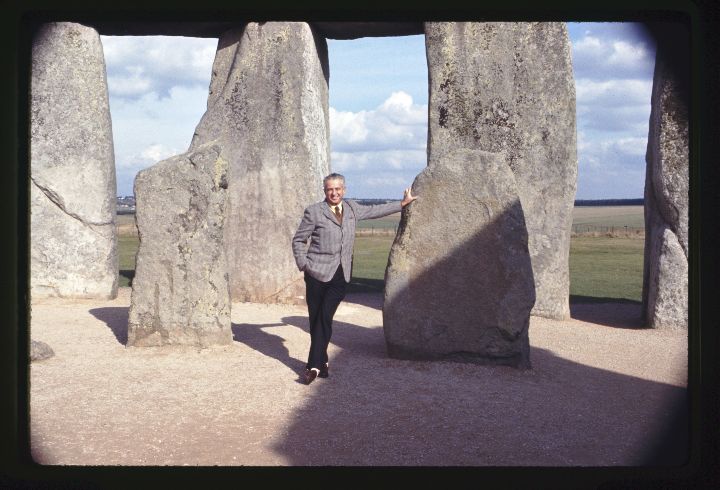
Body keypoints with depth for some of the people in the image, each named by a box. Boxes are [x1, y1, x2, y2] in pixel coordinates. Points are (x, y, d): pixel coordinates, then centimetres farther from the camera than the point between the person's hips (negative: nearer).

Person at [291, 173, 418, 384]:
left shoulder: (352, 208, 13)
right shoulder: (314, 211, -1)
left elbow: (374, 210, 28)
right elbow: (298, 240, 5)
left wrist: (402, 203, 34)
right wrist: (304, 264, -4)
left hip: (340, 275, 2)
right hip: (318, 272, -2)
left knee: (325, 317, -10)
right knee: (316, 319, 2)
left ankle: (314, 365, -9)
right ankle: (321, 362, 18)